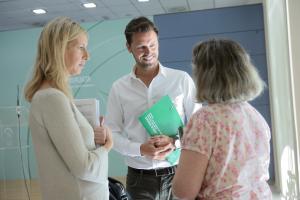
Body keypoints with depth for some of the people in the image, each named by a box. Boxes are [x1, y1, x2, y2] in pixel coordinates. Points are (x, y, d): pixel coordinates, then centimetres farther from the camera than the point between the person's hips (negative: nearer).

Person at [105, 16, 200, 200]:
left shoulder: (182, 79, -1)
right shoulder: (118, 88, 1)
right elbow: (111, 133, 1)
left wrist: (175, 143, -16)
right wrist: (140, 149, -16)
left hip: (178, 173, 0)